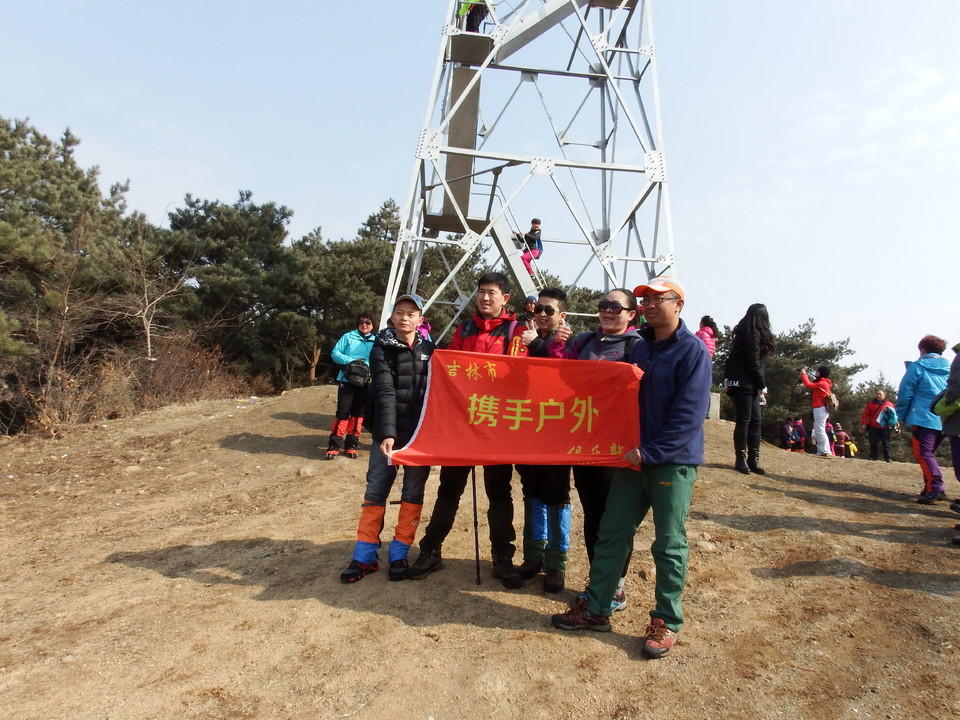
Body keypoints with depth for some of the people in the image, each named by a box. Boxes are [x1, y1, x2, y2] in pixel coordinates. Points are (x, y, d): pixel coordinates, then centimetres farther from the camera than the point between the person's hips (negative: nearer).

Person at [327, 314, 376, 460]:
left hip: (365, 382, 3)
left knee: (358, 413, 8)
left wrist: (367, 365, -15)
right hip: (347, 380, -3)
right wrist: (350, 361, -14)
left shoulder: (375, 341, 10)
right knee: (343, 412, -7)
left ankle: (351, 445, 18)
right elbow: (335, 353, 0)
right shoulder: (348, 337, 5)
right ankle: (333, 445, 1)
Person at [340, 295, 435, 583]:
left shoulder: (429, 350, 6)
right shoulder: (382, 349, -2)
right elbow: (385, 393, -13)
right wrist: (387, 433, -23)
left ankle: (399, 555, 18)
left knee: (413, 494, 6)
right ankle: (365, 556, 14)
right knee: (375, 491, 3)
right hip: (388, 433, -2)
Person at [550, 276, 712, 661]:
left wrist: (651, 452, -20)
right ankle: (596, 609, 22)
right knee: (611, 534, 9)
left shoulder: (692, 351, -10)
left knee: (669, 545, 4)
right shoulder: (638, 347, 10)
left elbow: (689, 413, -17)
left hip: (673, 462, -6)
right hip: (633, 457, 6)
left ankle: (666, 622, 19)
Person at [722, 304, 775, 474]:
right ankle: (741, 459, -3)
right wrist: (762, 384, -4)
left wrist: (759, 384, 8)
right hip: (743, 383, -9)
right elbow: (753, 362, -13)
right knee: (744, 421, -6)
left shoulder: (745, 332, 17)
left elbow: (755, 360, 14)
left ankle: (753, 460, 9)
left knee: (755, 421, 7)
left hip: (749, 384, 9)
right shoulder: (753, 334, -10)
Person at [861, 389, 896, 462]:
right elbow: (866, 414, 4)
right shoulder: (871, 403, 7)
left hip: (884, 428, -1)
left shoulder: (889, 404, 5)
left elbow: (894, 414, 4)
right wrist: (864, 423, -5)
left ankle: (887, 458, 6)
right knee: (873, 442, 3)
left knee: (886, 443, 3)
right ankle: (873, 457, 11)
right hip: (873, 427, 1)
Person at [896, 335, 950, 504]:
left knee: (923, 453, -9)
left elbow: (904, 393, -4)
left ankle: (935, 488, -21)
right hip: (945, 421, 7)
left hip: (923, 418, -7)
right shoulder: (950, 369, 15)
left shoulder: (917, 367, -1)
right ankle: (931, 488, 13)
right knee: (929, 453, 15)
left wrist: (901, 416, 5)